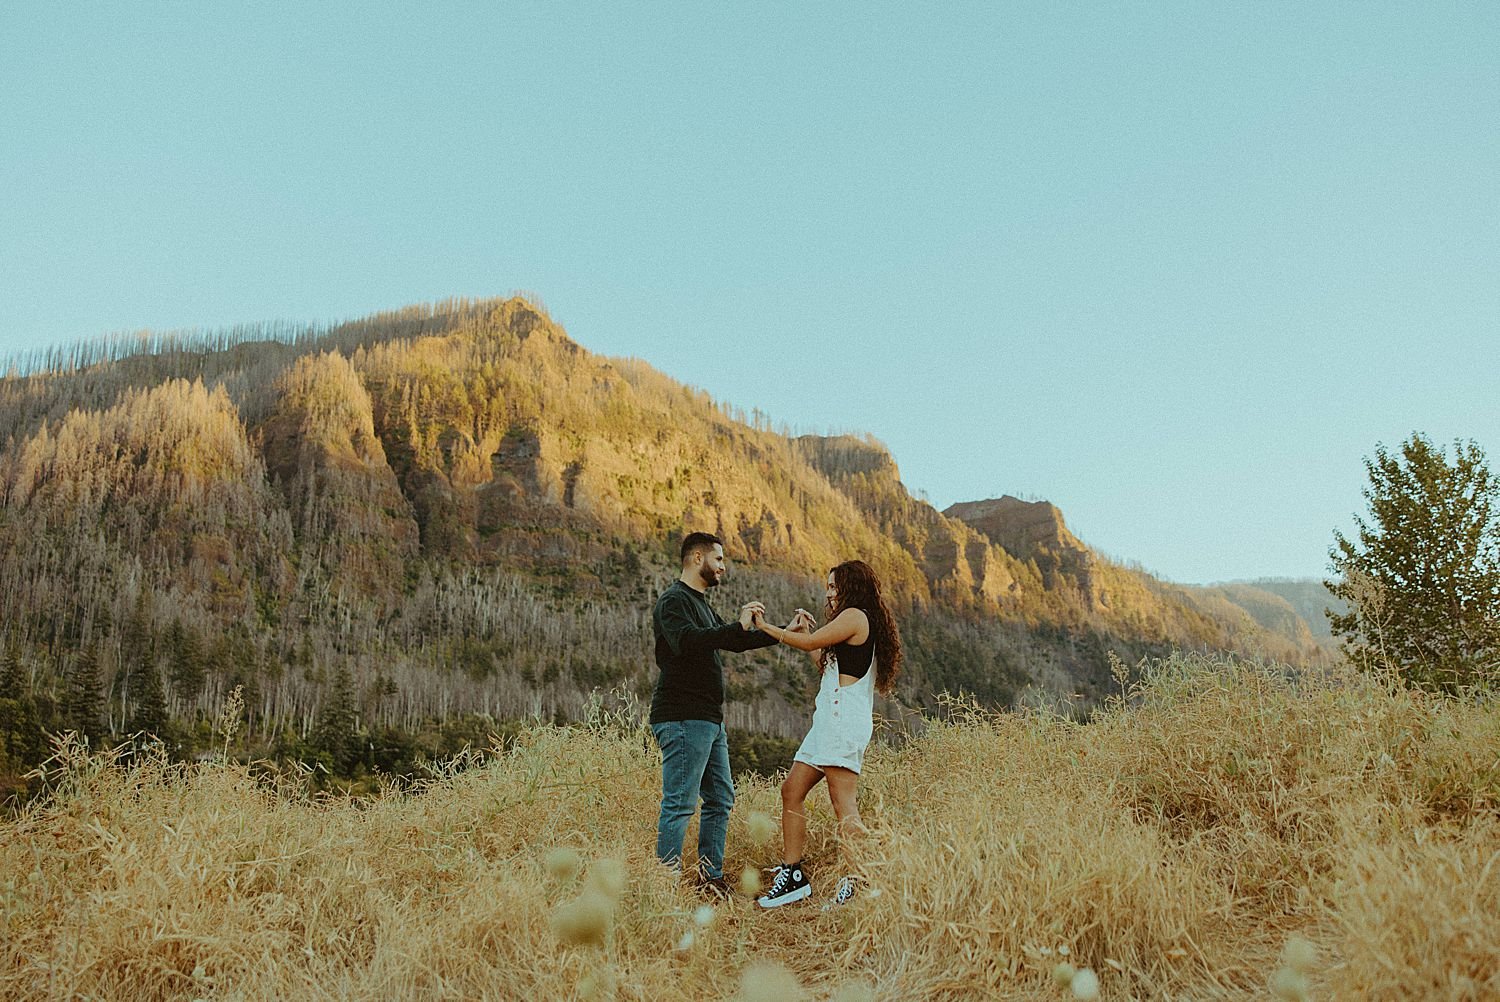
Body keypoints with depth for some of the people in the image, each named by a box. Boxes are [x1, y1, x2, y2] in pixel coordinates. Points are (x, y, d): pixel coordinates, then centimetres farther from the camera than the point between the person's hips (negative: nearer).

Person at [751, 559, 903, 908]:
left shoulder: (855, 615, -5)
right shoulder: (864, 625, 24)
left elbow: (810, 642, -7)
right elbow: (826, 664, 26)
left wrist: (766, 627, 4)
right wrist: (805, 630, 30)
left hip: (843, 719, -10)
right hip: (828, 721, 10)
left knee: (844, 805, -14)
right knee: (792, 790, 8)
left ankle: (853, 884, -15)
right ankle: (792, 875, 10)